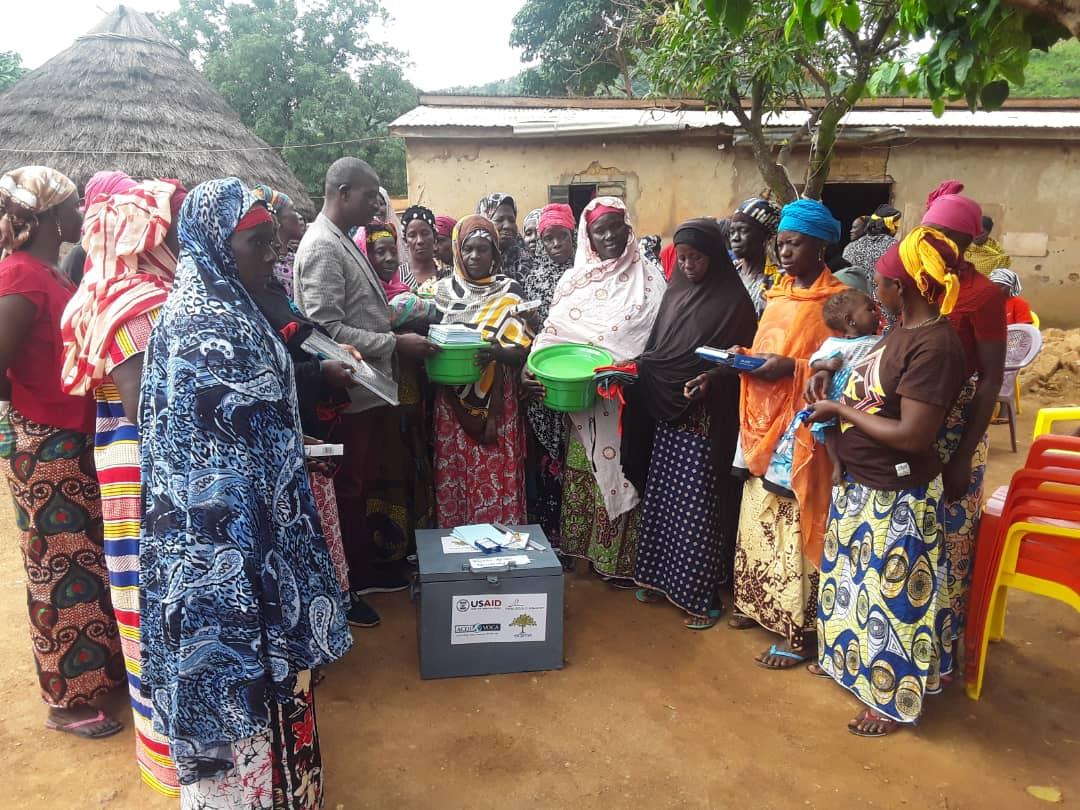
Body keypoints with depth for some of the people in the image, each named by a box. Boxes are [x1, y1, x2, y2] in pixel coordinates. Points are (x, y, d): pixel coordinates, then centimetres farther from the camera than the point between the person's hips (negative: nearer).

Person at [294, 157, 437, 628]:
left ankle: (364, 571, 34)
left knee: (361, 486, 19)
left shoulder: (344, 242, 13)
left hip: (369, 389, 10)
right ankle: (340, 591, 18)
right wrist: (395, 344, -21)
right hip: (349, 394, -9)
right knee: (347, 492, 3)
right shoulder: (322, 247, -18)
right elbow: (327, 330, -24)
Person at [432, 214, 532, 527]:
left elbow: (523, 352, -5)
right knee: (454, 481, 4)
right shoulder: (444, 290, 7)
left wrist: (498, 353, -25)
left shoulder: (509, 291, 1)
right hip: (453, 407, 2)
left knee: (497, 483, -1)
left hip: (498, 407, -2)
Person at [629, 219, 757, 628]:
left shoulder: (734, 299, -8)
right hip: (668, 410, 6)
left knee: (698, 504, -2)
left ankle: (701, 594, 9)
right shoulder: (675, 292, 10)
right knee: (662, 496, 13)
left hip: (707, 416, -6)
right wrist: (636, 364, -2)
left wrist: (710, 380, -25)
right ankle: (661, 576, 27)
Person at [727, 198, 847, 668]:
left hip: (801, 430, -7)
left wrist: (792, 368, -22)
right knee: (759, 518, 15)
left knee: (794, 526, -4)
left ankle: (798, 634, 7)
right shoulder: (778, 295, 13)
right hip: (763, 423, 7)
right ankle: (760, 605, 31)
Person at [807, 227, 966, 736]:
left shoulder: (934, 346, -25)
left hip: (897, 499, -9)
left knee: (894, 594, 8)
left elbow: (912, 436, -28)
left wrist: (841, 410, -19)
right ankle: (847, 656, 46)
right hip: (861, 485, 9)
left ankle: (896, 700, 27)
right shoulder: (904, 329, 3)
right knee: (852, 576, 24)